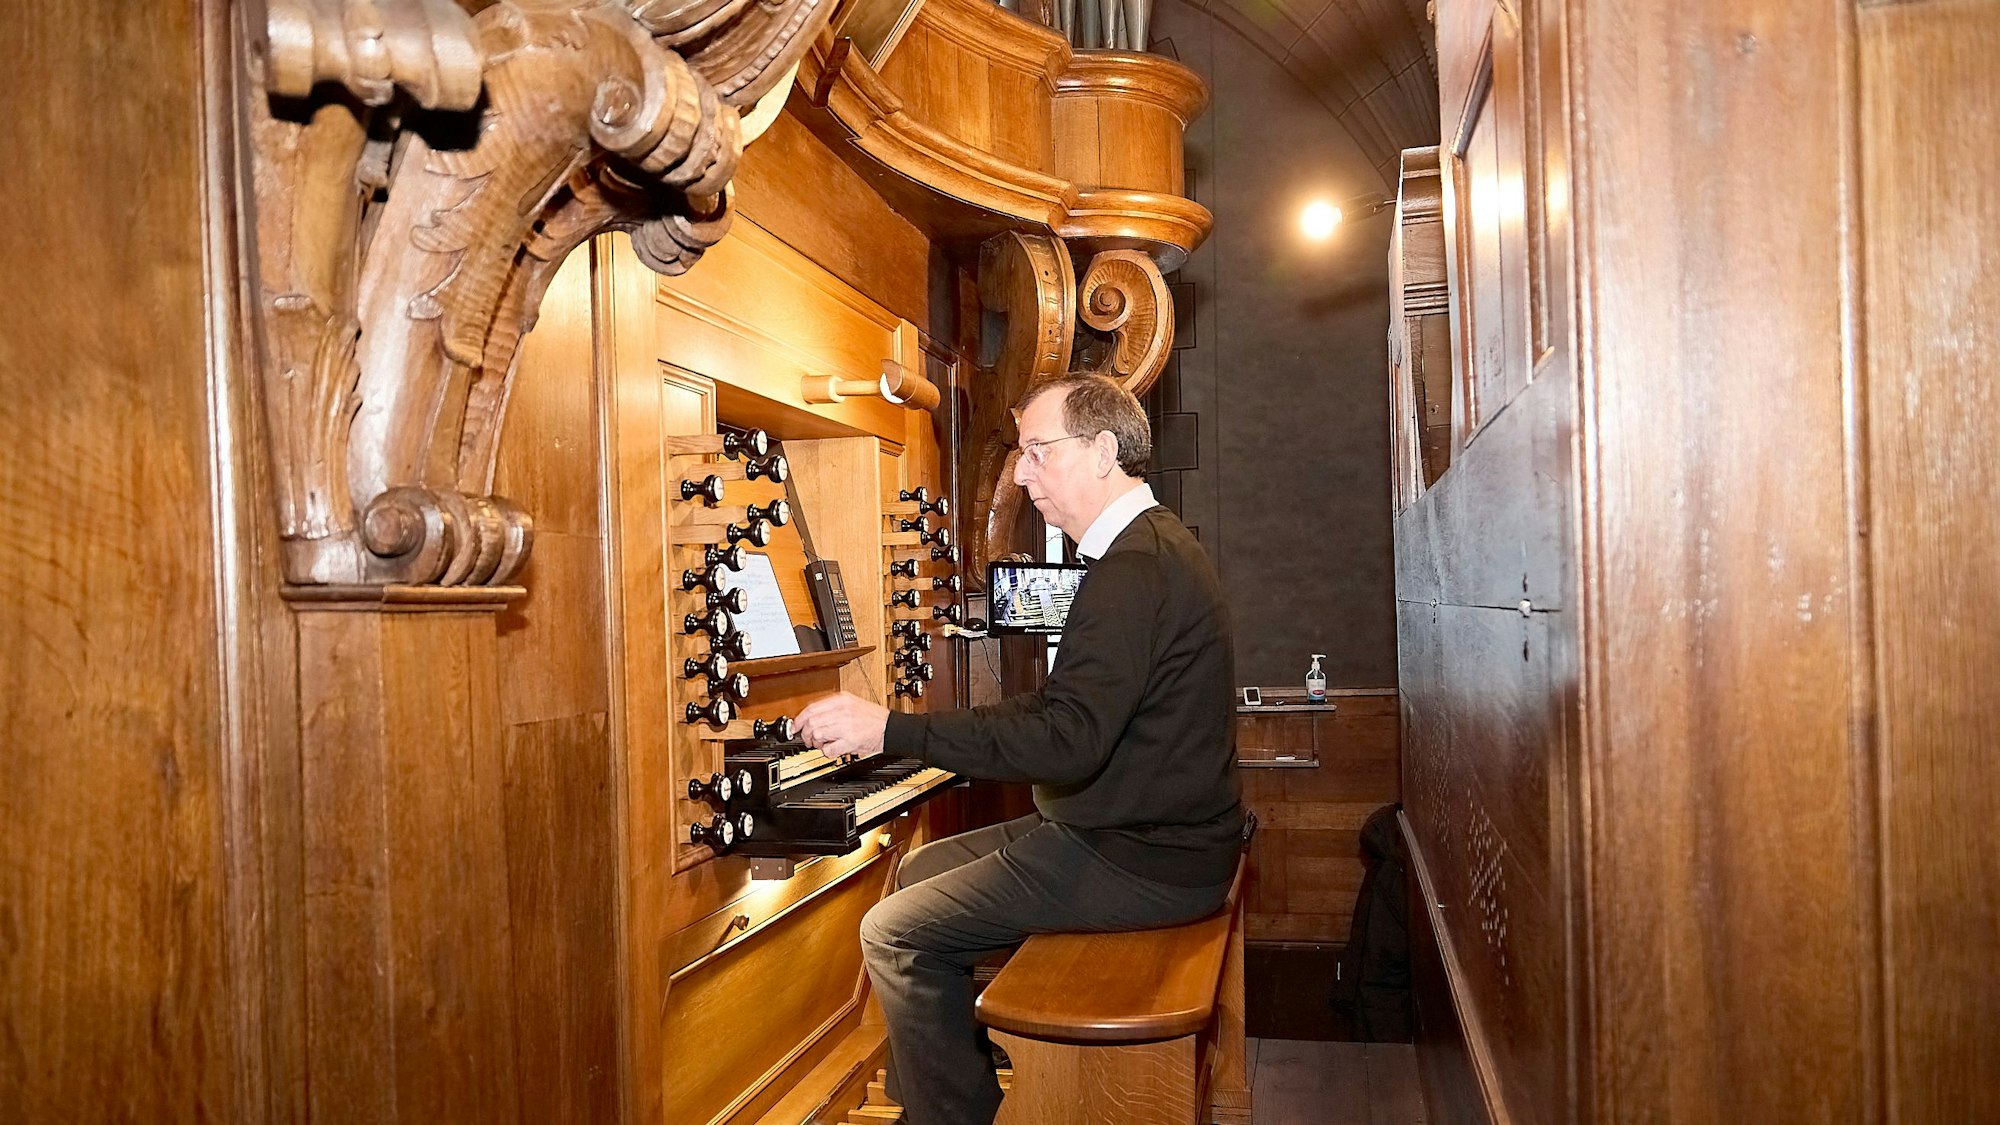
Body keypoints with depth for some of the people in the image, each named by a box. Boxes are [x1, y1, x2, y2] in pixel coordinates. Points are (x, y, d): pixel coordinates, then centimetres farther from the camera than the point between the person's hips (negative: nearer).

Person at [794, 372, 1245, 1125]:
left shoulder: (1135, 568, -22)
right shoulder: (1151, 545, 11)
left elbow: (1066, 740, -31)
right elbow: (1078, 712, 15)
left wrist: (889, 729, -27)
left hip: (1141, 859, -10)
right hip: (1152, 829, 11)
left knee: (896, 935, -9)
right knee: (921, 868, 16)